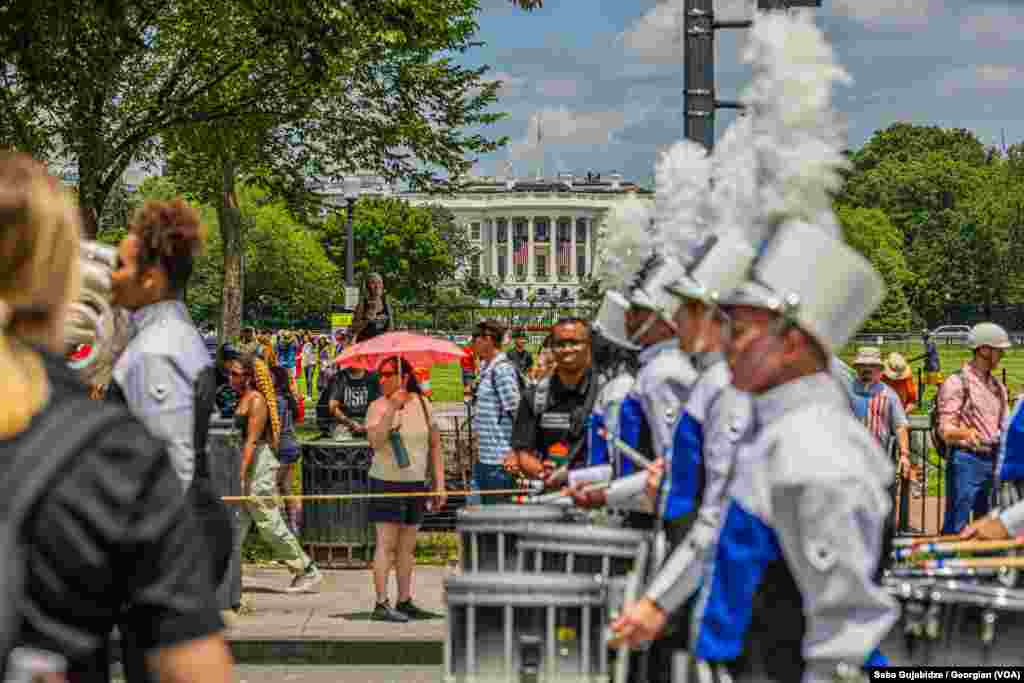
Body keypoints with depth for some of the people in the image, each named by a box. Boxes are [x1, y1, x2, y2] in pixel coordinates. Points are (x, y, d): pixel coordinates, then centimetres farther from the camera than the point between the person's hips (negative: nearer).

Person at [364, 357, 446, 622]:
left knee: (407, 545, 11)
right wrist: (392, 409, -27)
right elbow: (376, 441, -22)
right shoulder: (378, 406, -6)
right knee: (386, 543, -8)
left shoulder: (423, 404, 5)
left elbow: (435, 445, 10)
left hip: (416, 483, 4)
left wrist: (440, 483, 7)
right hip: (387, 482, -4)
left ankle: (404, 601, 18)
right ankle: (382, 604, -10)